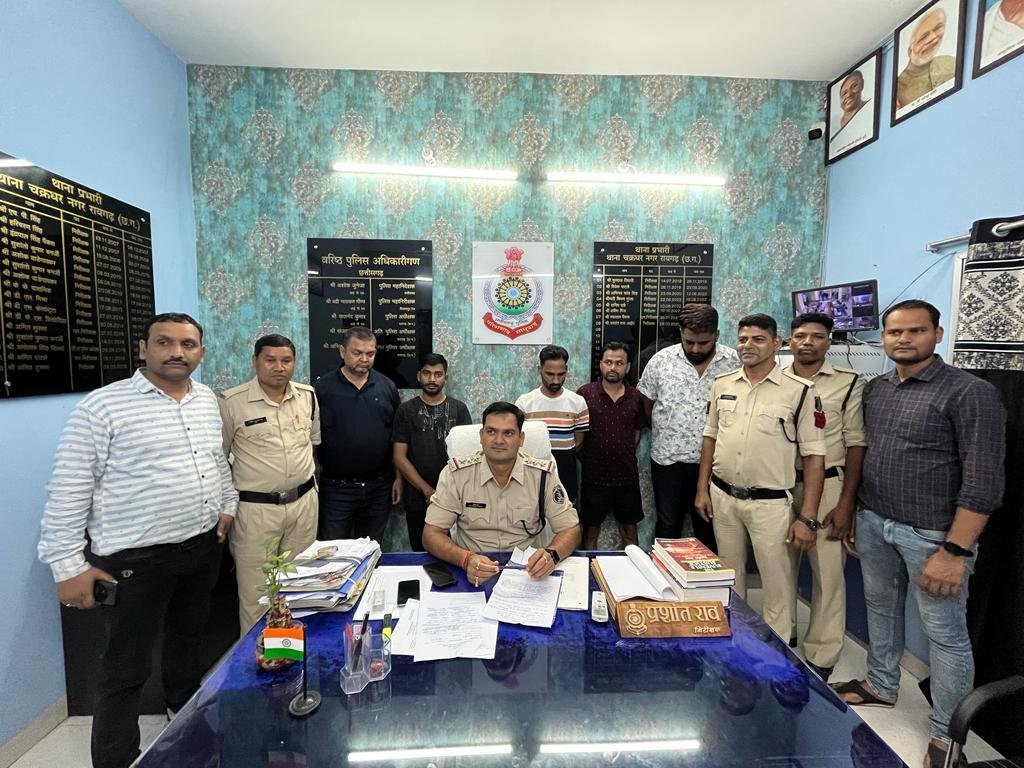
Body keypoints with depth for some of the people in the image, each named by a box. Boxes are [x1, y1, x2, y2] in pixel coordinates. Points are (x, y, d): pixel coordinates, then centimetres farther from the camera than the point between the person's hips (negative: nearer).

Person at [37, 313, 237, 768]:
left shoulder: (207, 399, 5)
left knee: (188, 638, 25)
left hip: (203, 547, 6)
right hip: (135, 559, -6)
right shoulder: (102, 405, -14)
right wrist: (67, 563, -12)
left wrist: (228, 505, 15)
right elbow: (68, 489, -12)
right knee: (125, 669, 7)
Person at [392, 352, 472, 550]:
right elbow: (399, 457, -2)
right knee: (420, 552, 12)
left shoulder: (459, 408, 3)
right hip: (417, 499, 0)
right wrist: (428, 490, -10)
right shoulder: (406, 410, 2)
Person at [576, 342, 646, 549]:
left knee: (629, 526, 16)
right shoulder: (585, 393, -8)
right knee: (591, 527, 12)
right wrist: (585, 456, -4)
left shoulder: (636, 398, 2)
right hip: (594, 475, -2)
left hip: (627, 475, 3)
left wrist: (626, 453, 7)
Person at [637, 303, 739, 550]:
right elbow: (646, 403, 6)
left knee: (708, 527, 14)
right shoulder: (661, 360, -3)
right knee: (668, 525, 12)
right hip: (668, 458, 0)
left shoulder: (734, 362, -3)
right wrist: (664, 433, 8)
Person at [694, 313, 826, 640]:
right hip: (722, 496, 4)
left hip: (770, 503, -4)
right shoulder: (722, 384, 3)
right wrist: (702, 490, 7)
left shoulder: (800, 391, -9)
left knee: (777, 582, 8)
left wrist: (807, 518, -12)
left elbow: (814, 456, -8)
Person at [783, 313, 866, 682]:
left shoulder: (849, 383, -3)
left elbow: (856, 445, -4)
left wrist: (846, 503, -9)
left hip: (827, 486, -3)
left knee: (827, 574, 4)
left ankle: (820, 660, 21)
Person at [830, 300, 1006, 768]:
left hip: (932, 535, -5)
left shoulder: (969, 393, -12)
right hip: (873, 524, 6)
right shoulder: (874, 390, 6)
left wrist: (955, 551, -19)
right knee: (880, 608, 20)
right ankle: (881, 686, 41)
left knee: (945, 634, 8)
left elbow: (983, 480, -16)